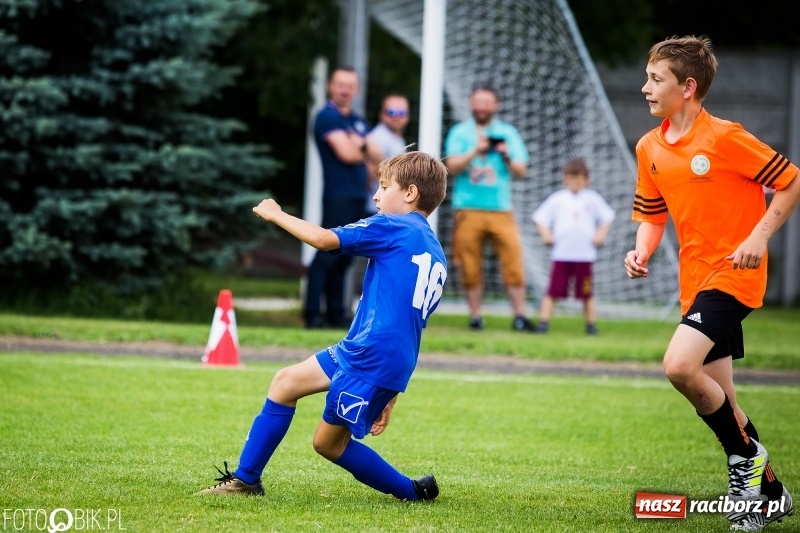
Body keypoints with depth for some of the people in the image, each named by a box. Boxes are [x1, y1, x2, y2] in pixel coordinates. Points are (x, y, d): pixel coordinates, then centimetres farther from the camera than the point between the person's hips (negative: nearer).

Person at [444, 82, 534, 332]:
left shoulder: (507, 133, 12)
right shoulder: (460, 132, 10)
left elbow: (521, 172, 8)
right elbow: (452, 166, -2)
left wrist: (507, 157, -10)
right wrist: (475, 151, -15)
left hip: (500, 210, 0)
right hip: (468, 209, 0)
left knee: (513, 261, -9)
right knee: (470, 267, -2)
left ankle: (520, 315, -7)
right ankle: (475, 316, 6)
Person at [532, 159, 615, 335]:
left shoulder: (593, 199, 8)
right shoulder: (557, 199, 6)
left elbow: (606, 217, 15)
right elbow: (540, 217, 8)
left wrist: (600, 234, 1)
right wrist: (546, 234, -7)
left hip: (585, 254, 1)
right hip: (561, 253, -1)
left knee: (587, 294, 7)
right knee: (553, 291, -4)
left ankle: (591, 324, 15)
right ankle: (543, 322, -3)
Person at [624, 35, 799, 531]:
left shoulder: (725, 137, -14)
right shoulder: (650, 148, 7)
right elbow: (652, 213, 19)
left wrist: (760, 235, -18)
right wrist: (641, 253, -1)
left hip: (733, 274, -8)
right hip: (695, 280, 8)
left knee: (679, 365, -26)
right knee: (719, 403, 10)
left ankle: (747, 455, -4)